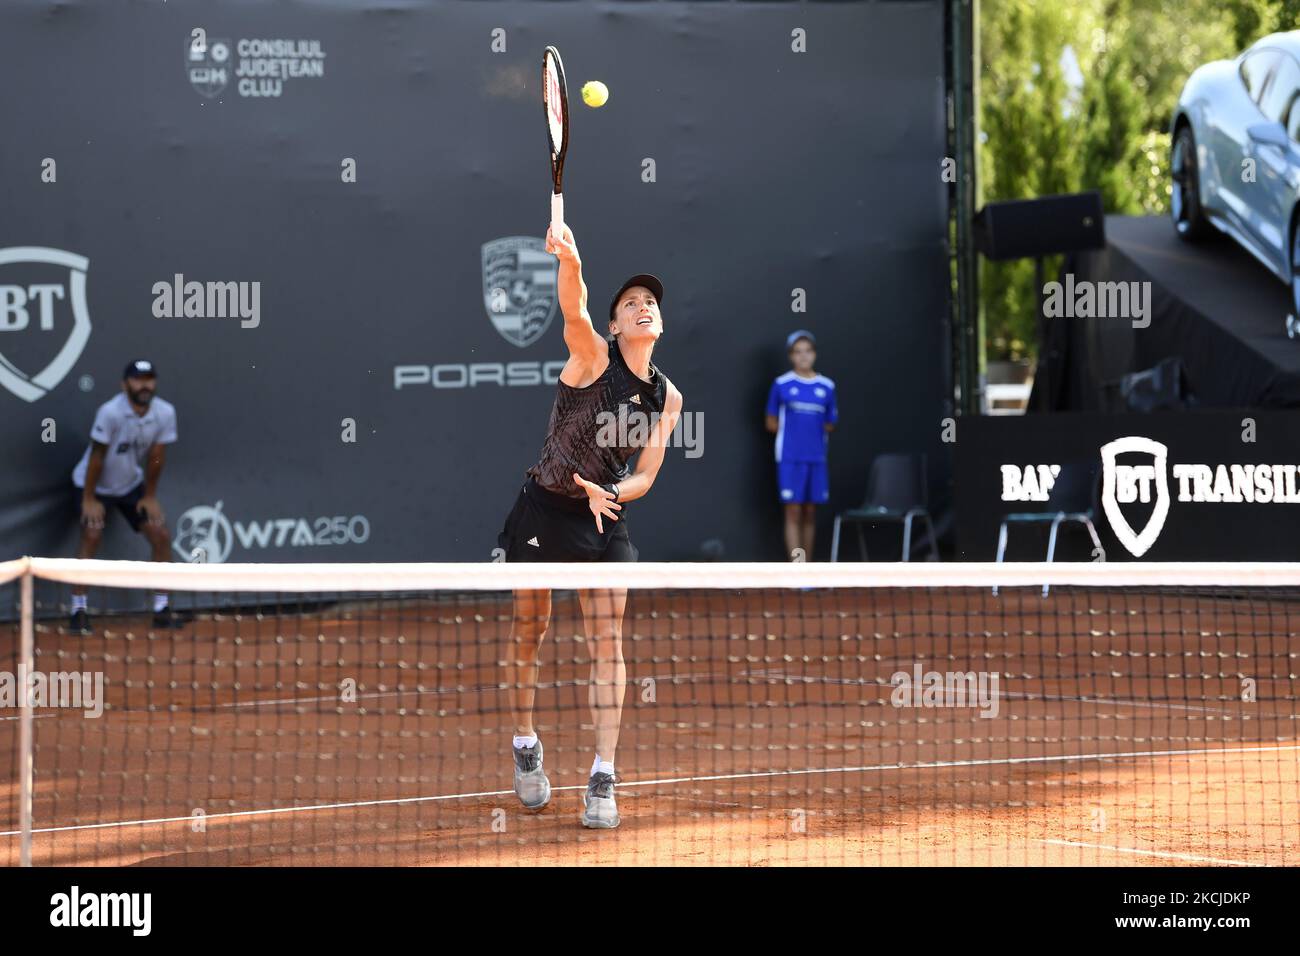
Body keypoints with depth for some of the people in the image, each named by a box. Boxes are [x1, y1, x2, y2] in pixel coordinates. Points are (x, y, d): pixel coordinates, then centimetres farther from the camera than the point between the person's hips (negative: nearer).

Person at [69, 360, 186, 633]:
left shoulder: (165, 413, -16)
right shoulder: (110, 412, -30)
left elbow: (156, 457, -6)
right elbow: (97, 456, -22)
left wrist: (150, 496, 1)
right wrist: (89, 499, -18)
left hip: (132, 484, 5)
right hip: (96, 485, -5)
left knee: (161, 536, -1)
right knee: (92, 536, -20)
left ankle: (161, 608, 9)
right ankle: (78, 609, -13)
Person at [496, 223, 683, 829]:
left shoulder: (667, 398, 3)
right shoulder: (593, 357, -11)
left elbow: (646, 475, 5)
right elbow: (574, 311, -34)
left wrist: (610, 493, -18)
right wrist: (570, 263, -55)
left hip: (605, 517, 3)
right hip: (542, 510, -3)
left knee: (608, 644, -4)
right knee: (528, 632, 5)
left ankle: (603, 778, -3)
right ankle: (525, 745, 26)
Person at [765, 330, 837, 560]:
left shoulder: (826, 387, 6)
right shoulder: (782, 385, 0)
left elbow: (830, 425, 12)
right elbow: (772, 423, 5)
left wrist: (811, 430, 0)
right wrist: (793, 429, 0)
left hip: (816, 457, 3)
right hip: (790, 457, -3)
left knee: (810, 514, 8)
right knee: (794, 513, -5)